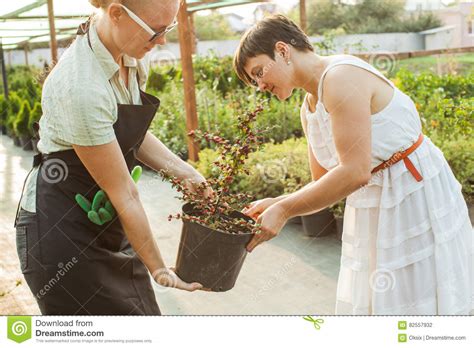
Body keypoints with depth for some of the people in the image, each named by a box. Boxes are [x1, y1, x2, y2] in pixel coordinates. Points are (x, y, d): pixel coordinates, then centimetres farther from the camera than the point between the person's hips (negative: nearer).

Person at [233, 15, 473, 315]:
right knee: (369, 305, 15)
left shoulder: (341, 77, -21)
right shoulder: (309, 108, 7)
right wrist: (274, 204, -5)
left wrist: (284, 210, -24)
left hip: (417, 197, -9)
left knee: (418, 305, 4)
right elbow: (324, 185, 10)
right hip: (373, 208, 9)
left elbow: (354, 172, -29)